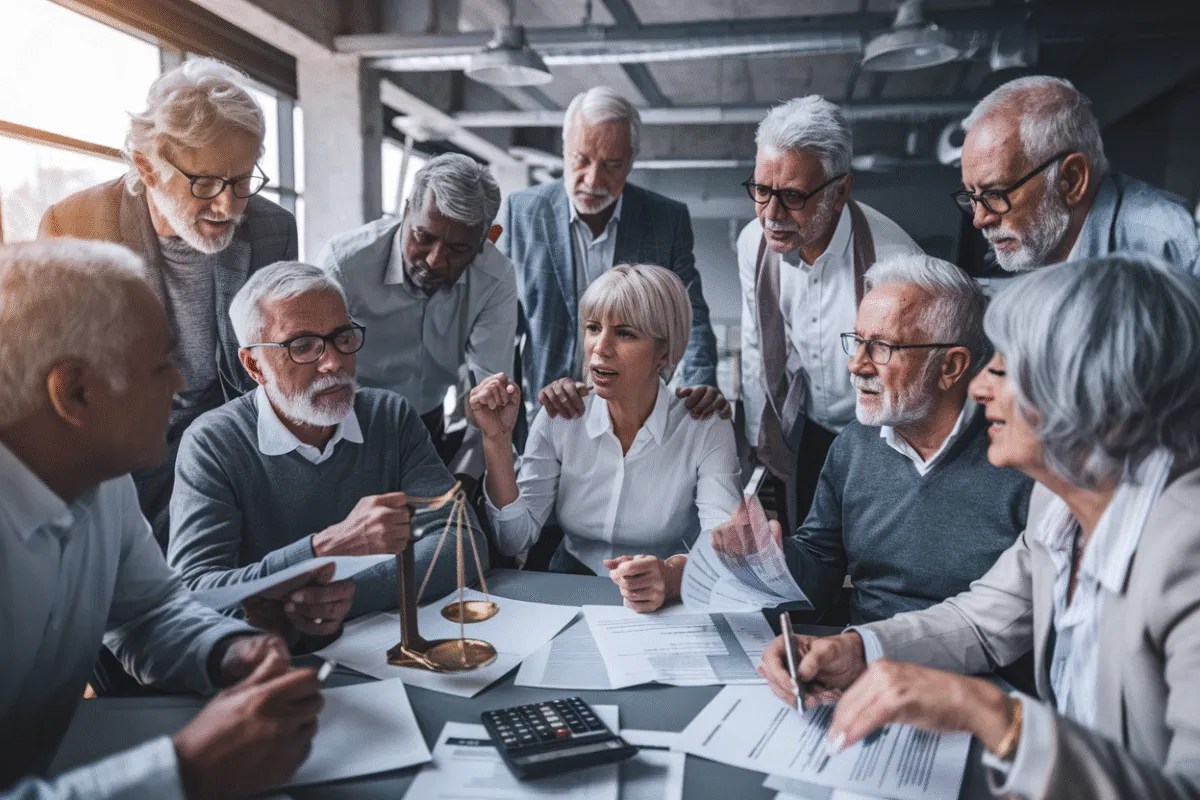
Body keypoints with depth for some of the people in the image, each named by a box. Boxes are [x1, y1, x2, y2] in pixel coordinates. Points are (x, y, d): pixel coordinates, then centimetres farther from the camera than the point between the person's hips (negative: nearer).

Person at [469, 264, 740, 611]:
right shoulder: (559, 418, -1)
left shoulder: (707, 430, -7)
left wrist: (672, 574, -42)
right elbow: (514, 540, -4)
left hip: (667, 609, -1)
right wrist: (498, 439, -15)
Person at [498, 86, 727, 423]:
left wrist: (702, 386, -16)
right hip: (546, 416, -1)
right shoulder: (521, 210, 1)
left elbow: (690, 315, 3)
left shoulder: (669, 219, 3)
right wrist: (537, 384, -15)